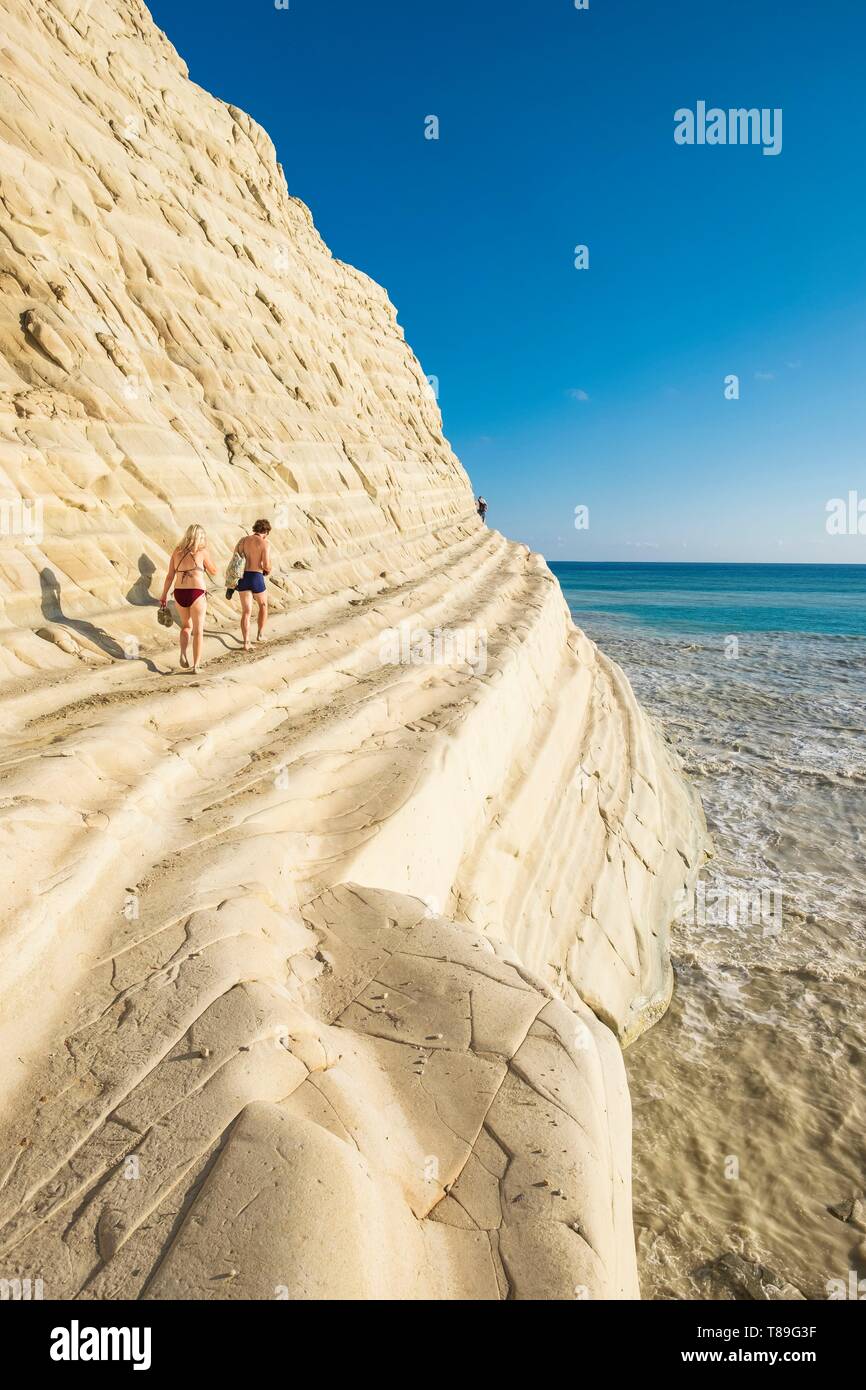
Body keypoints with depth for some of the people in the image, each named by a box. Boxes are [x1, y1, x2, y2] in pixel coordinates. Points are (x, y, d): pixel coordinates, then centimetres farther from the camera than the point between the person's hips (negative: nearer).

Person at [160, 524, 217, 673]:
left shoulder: (177, 551, 8)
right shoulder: (202, 552, -3)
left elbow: (170, 575, 7)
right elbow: (214, 571, 11)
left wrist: (164, 595, 14)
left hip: (179, 593, 4)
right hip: (197, 593, -4)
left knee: (187, 625, 25)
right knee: (198, 630, 6)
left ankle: (183, 653, 5)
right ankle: (196, 665, 4)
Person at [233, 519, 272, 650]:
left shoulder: (243, 540, 9)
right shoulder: (265, 543, -7)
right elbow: (266, 565, -15)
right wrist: (268, 570, 8)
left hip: (243, 577, 4)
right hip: (256, 578, -4)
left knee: (246, 611, 7)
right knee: (263, 605, 25)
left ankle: (246, 643, -3)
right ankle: (260, 634, 30)